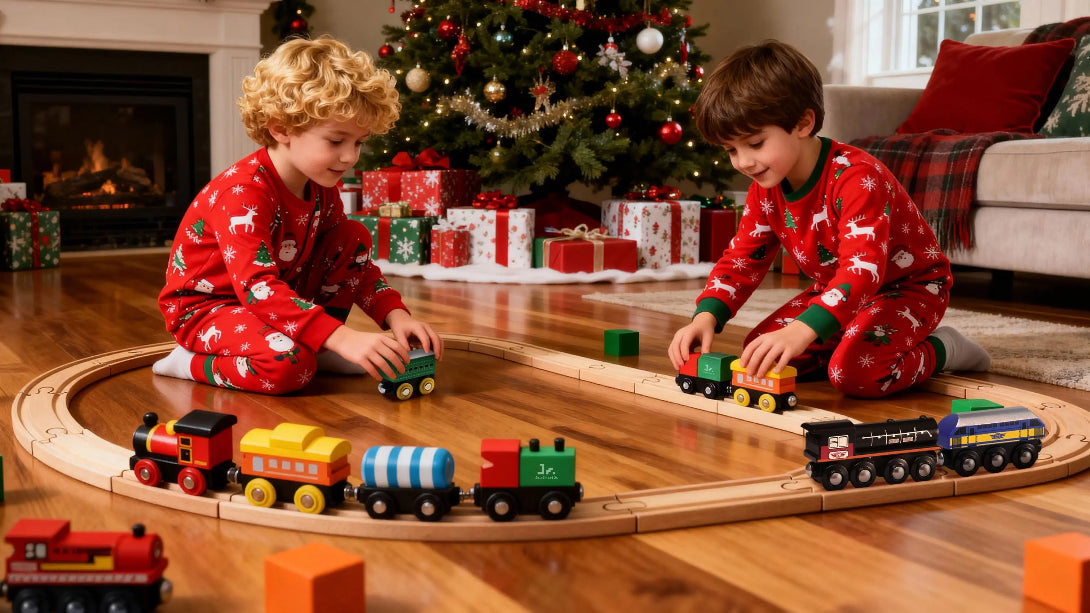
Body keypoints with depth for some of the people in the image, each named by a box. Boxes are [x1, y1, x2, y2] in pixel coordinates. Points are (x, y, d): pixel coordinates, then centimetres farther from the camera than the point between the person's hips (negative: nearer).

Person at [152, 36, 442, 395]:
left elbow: (356, 265, 6)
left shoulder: (322, 190, -2)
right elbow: (257, 288, -39)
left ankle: (318, 348, -1)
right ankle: (195, 364, -8)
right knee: (290, 366, -35)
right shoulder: (243, 191, -30)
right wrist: (342, 337, -47)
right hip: (205, 305, -8)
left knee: (355, 237, -2)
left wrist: (396, 315, -13)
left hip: (279, 295, 8)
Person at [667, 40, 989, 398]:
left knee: (854, 372, -32)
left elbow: (862, 268, -43)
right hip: (836, 291, 8)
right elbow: (742, 258, -1)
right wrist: (706, 317, -22)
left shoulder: (856, 177, -33)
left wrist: (802, 331, -59)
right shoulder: (766, 188, -7)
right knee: (759, 352, -9)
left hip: (910, 285, -8)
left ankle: (942, 350, -3)